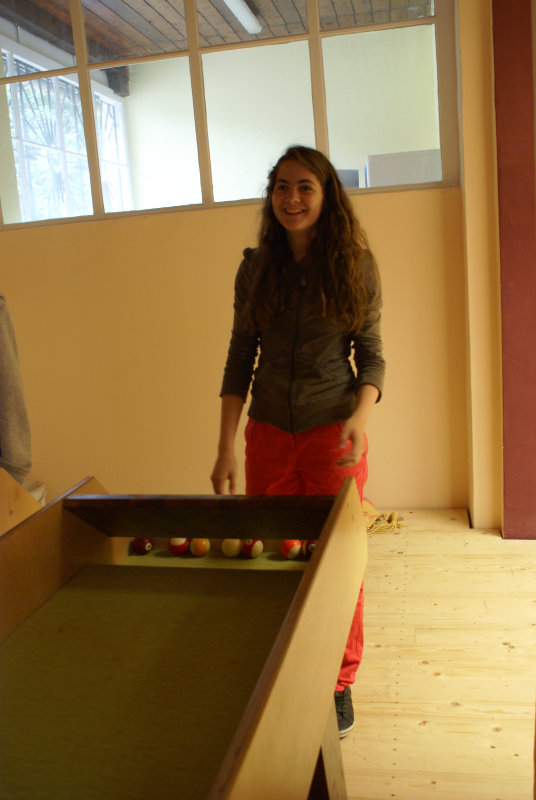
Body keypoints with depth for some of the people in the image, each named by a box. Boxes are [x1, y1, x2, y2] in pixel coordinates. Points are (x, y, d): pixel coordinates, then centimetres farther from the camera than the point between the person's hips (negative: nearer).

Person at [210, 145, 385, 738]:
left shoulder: (355, 267, -4)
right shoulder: (256, 269, 1)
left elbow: (371, 356, 0)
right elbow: (240, 360, 2)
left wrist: (361, 415, -19)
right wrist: (226, 448, -4)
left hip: (333, 433, -2)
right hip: (269, 435, 2)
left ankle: (339, 684, 30)